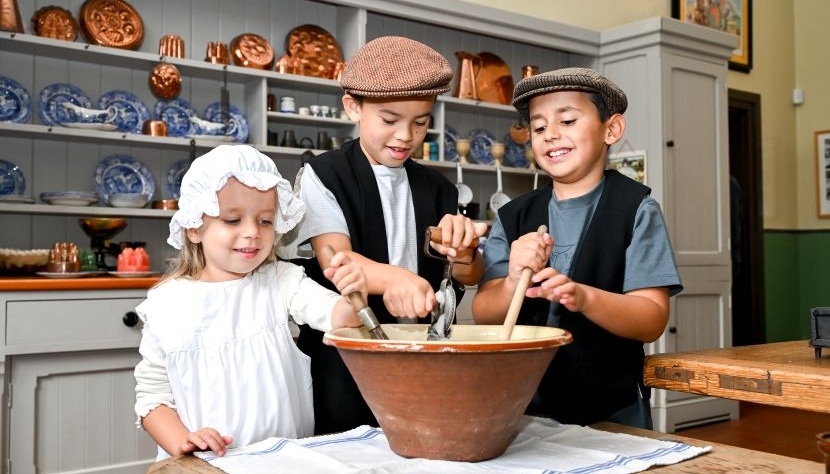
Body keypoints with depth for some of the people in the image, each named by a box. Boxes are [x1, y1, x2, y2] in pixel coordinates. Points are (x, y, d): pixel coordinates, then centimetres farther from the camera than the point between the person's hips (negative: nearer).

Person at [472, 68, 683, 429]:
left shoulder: (636, 208, -6)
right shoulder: (513, 217, 4)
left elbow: (652, 320, -12)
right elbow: (483, 315, -3)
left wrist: (583, 298, -30)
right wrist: (514, 283, -24)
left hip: (612, 411, -2)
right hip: (524, 406, 3)